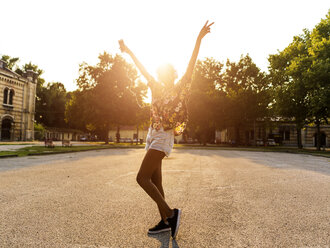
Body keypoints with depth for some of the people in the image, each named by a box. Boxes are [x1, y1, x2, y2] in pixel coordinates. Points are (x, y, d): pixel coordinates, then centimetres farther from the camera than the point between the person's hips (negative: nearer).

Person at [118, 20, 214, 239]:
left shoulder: (179, 88, 0)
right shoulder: (158, 89, 16)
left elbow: (191, 66, -9)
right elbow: (143, 70, 20)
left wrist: (199, 39, -15)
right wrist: (129, 52, 24)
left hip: (163, 137, -8)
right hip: (153, 136, 8)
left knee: (142, 177, -15)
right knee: (155, 182, 7)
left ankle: (170, 213, -7)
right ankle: (165, 221, 16)